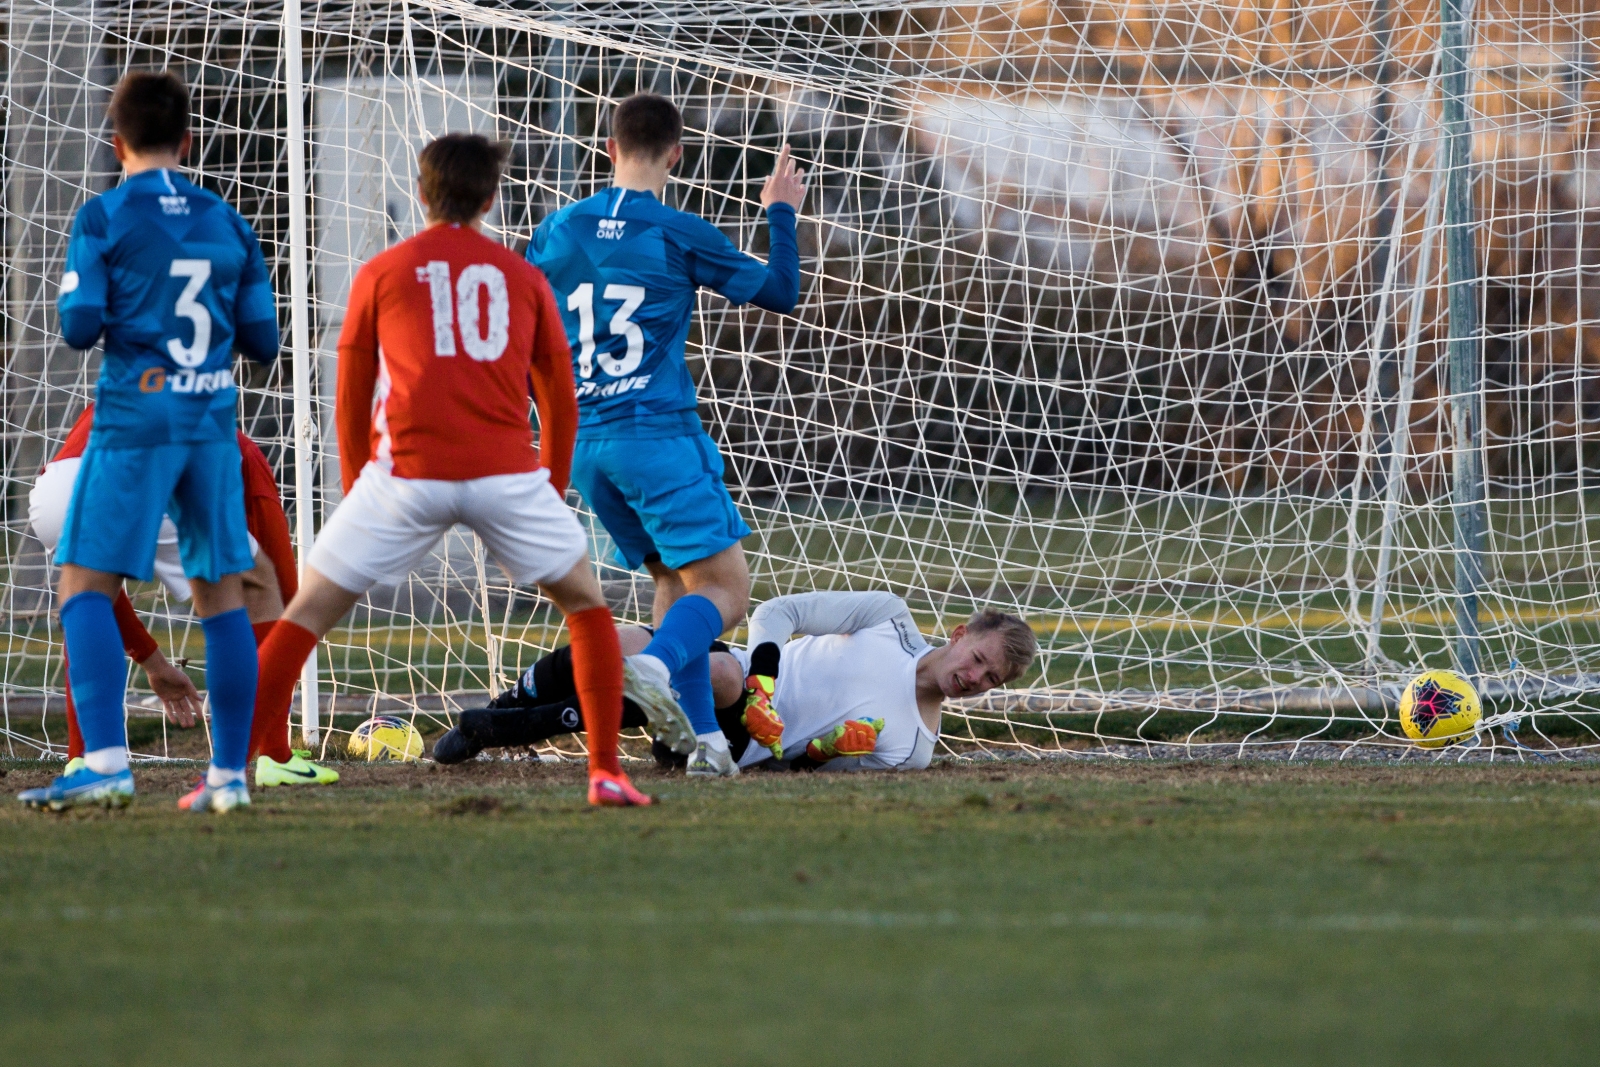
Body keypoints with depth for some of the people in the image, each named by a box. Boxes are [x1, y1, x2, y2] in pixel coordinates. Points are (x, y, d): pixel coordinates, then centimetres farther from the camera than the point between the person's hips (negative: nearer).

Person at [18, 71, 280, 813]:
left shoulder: (105, 218, -4)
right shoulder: (227, 224, 9)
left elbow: (79, 327, -8)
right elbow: (262, 341, 10)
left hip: (135, 420, -4)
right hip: (212, 422, 5)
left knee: (85, 585, -3)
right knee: (221, 591, 11)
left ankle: (106, 761, -18)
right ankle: (229, 773, 10)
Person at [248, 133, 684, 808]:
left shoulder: (380, 275, 11)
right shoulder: (523, 278, 15)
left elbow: (351, 404, 14)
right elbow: (560, 401, 19)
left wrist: (357, 487, 27)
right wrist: (553, 491, 31)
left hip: (406, 472, -1)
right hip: (507, 471, 1)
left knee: (308, 613, 7)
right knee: (585, 604, 19)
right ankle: (606, 772, 9)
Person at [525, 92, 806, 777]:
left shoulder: (559, 230, 8)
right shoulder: (679, 235, -5)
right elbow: (780, 293, 4)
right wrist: (780, 213, 19)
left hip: (583, 444, 6)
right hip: (658, 435, -6)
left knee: (673, 576, 18)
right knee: (724, 587, -7)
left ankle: (704, 736, 7)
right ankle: (655, 666, -38)